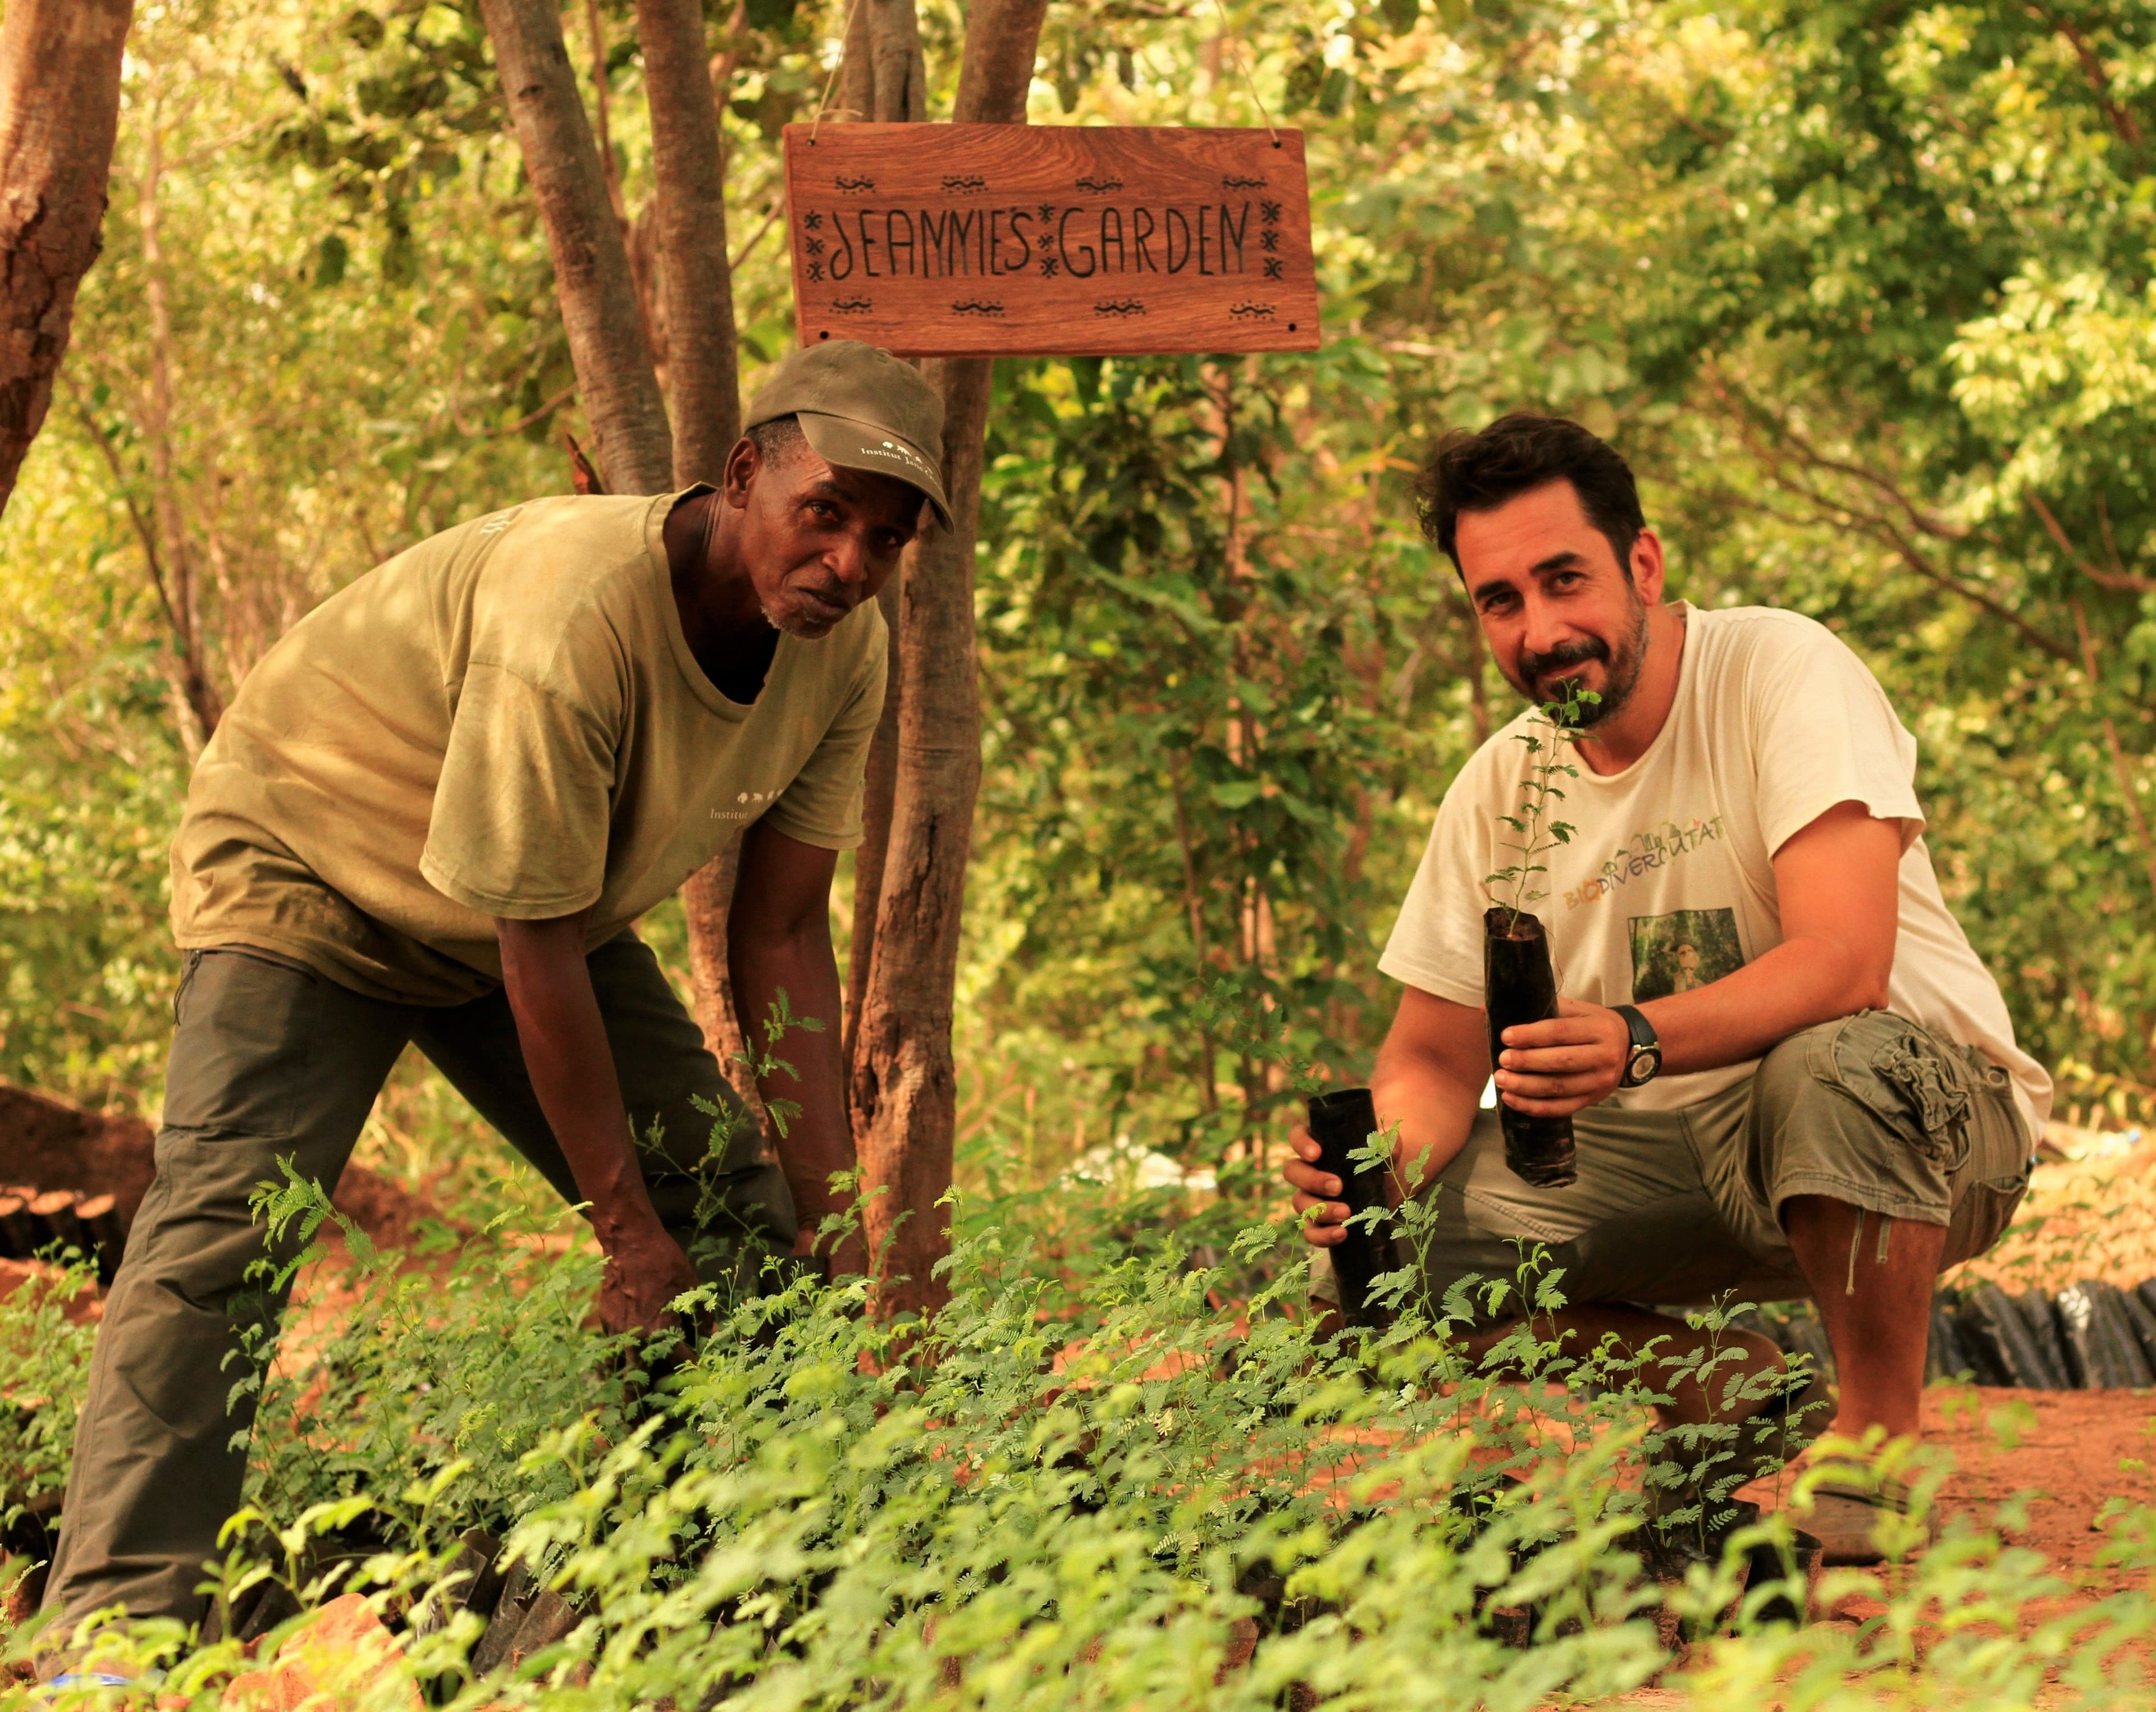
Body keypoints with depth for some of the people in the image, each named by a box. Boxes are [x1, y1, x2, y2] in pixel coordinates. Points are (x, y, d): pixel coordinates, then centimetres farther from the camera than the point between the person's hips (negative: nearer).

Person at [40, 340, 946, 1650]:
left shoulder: (844, 650, -15)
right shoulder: (574, 617, -38)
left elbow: (784, 936, -7)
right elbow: (538, 955, -31)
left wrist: (833, 1206, -11)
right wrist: (628, 1232, -25)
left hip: (559, 904, 7)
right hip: (311, 869, -7)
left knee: (741, 1222, -1)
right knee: (227, 1222, -25)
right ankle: (117, 1632, -28)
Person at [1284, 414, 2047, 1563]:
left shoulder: (1779, 671, -17)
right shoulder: (1497, 789, 0)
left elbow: (1844, 962, -29)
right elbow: (1436, 1057, 3)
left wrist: (1638, 1040, -47)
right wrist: (1381, 1157, -21)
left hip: (1932, 1124, -5)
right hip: (1680, 1149, 6)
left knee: (1836, 1063, -40)